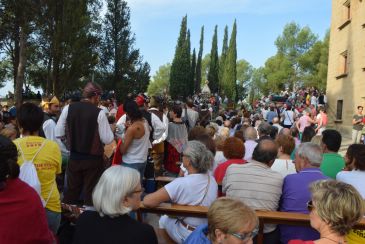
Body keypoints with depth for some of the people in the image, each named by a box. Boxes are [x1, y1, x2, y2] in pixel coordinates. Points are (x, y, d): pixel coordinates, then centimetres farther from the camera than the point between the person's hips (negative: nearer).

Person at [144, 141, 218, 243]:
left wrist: (146, 197, -10)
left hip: (189, 236, -5)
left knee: (163, 220, 21)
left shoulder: (181, 183, -29)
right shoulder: (212, 180, -9)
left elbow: (148, 202, -33)